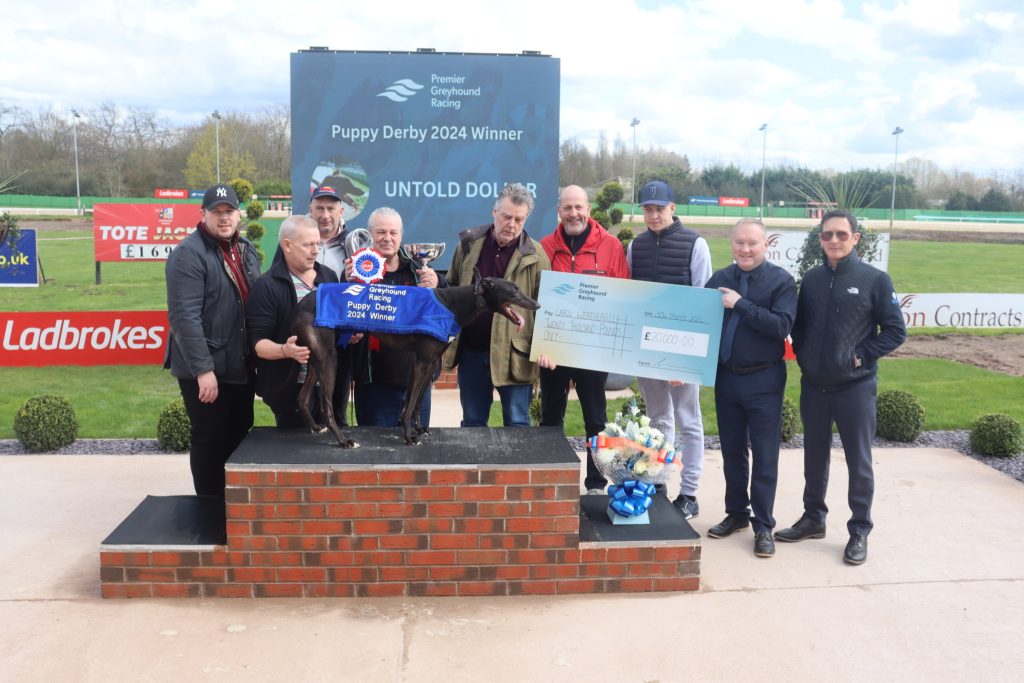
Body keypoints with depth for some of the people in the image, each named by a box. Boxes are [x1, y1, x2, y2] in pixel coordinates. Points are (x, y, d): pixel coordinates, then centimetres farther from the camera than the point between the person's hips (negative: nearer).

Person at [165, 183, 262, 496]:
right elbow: (184, 316, -20)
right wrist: (203, 369, -23)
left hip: (241, 366, 8)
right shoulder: (188, 254, -14)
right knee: (210, 443, 3)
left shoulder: (247, 250, 11)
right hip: (205, 369, -7)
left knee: (240, 440, 16)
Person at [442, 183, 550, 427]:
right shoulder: (469, 244, 4)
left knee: (517, 424, 5)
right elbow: (449, 290, 13)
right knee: (472, 422, 15)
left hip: (513, 353, -3)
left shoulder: (535, 255, -5)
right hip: (471, 350, 3)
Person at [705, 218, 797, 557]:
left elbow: (782, 326, -20)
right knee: (732, 451, 14)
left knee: (764, 455, 3)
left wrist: (740, 305, -20)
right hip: (726, 377, 4)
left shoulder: (781, 281, -7)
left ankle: (764, 525, 13)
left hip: (763, 380, -4)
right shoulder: (719, 279, 4)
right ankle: (736, 513, 29)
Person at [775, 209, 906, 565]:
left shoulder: (875, 280, -6)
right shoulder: (811, 278, 5)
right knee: (815, 455, 15)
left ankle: (859, 531, 16)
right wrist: (802, 355, 2)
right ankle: (813, 517, 30)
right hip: (813, 385, 4)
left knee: (858, 460, 5)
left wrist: (861, 356, -12)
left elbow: (895, 331, -5)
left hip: (855, 386, -4)